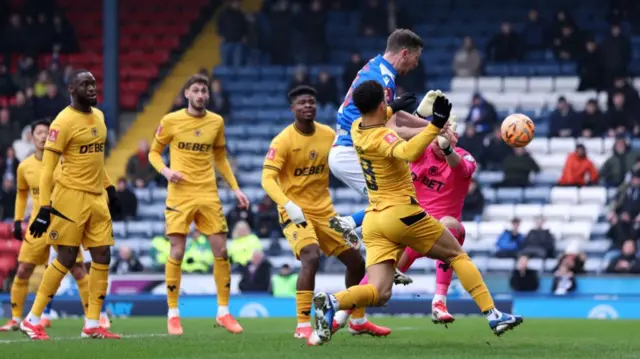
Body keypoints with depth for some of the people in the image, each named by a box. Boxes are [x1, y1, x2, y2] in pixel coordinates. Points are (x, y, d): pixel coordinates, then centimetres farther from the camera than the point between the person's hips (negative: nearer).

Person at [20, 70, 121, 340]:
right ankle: (32, 320, 4)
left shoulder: (98, 116, 12)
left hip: (96, 197, 8)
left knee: (102, 257, 2)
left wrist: (109, 188, 20)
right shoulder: (64, 121, -13)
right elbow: (47, 167, -14)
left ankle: (92, 324, 7)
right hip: (71, 196, -8)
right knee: (67, 258, -6)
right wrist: (44, 208, -19)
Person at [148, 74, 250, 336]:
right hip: (180, 194, -3)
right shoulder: (171, 121, -2)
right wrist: (165, 170, -13)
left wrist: (235, 189, 12)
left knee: (221, 251, 0)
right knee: (177, 253, -6)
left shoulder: (216, 122, 8)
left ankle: (223, 312, 11)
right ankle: (173, 314, 5)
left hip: (208, 194, 3)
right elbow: (154, 152, 7)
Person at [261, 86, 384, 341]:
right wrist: (289, 205, -36)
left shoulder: (328, 135, 2)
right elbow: (268, 179, -22)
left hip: (323, 211, 6)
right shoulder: (283, 141, -15)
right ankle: (303, 326, -25)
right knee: (311, 257, -30)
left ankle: (358, 321, 30)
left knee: (356, 262, 9)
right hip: (295, 212, -6)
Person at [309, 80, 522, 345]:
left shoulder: (357, 129, 8)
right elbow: (409, 153, -39)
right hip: (402, 214, -7)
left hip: (373, 221, 7)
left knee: (379, 293, -4)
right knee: (458, 256, 12)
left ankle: (333, 302, -31)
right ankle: (493, 315, 7)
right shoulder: (383, 137, -16)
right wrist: (436, 124, -41)